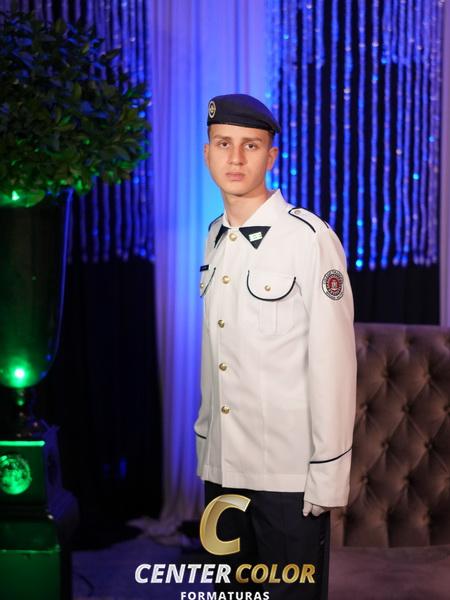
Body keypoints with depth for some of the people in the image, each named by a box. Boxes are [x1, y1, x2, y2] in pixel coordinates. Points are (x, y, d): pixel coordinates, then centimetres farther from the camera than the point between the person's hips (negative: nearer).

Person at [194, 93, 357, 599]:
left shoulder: (309, 238, -13)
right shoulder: (215, 238, 8)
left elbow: (333, 362, -14)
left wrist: (328, 476, -14)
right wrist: (204, 437, 12)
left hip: (288, 474, -6)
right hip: (221, 467, 6)